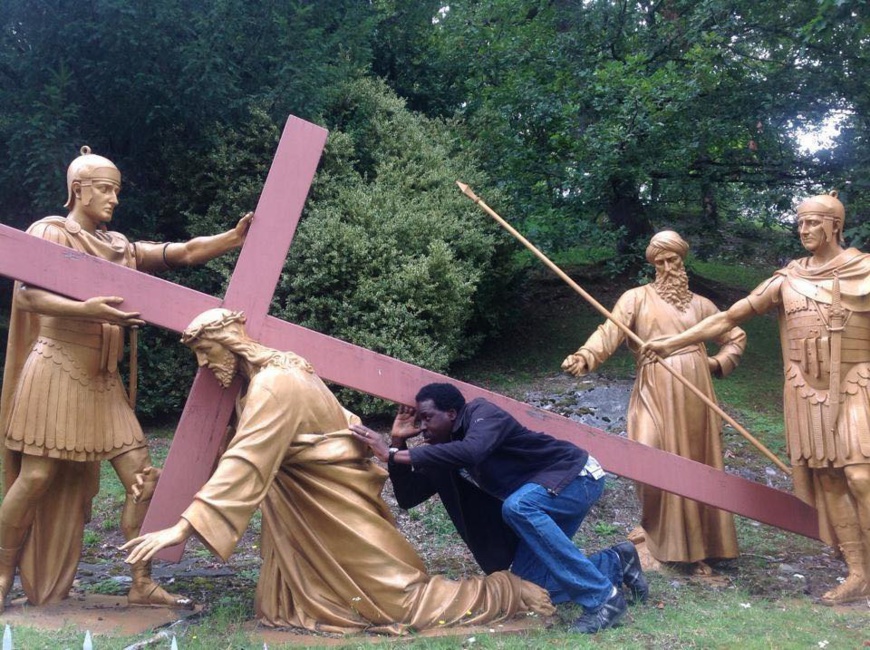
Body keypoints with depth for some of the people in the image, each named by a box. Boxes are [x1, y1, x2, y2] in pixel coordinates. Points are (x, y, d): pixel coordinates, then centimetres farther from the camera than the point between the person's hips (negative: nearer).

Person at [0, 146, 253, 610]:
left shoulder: (119, 247, 15)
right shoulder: (50, 232, -2)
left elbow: (184, 253, 8)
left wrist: (235, 238, -7)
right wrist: (89, 310, -31)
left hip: (103, 382, 6)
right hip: (57, 371, -6)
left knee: (143, 476, -1)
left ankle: (141, 584, 6)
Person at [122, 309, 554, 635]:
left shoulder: (273, 384, -25)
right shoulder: (262, 379, 7)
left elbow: (245, 464, -33)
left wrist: (185, 526, -36)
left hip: (337, 502, -9)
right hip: (309, 505, 9)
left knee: (398, 596, -2)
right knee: (287, 604, 13)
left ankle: (507, 592, 15)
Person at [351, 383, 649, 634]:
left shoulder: (482, 413, -25)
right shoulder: (446, 451, -1)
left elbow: (470, 451, -47)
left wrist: (392, 454, -44)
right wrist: (399, 442, -12)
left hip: (577, 475, -9)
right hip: (539, 497, 9)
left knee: (517, 506, -37)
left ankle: (602, 597, -26)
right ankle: (615, 562, 21)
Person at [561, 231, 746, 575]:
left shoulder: (700, 303, 16)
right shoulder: (637, 297, 4)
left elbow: (736, 335, 27)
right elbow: (610, 331, -12)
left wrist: (719, 362, 8)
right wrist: (584, 357, -31)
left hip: (694, 394, 3)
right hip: (655, 392, -3)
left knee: (697, 466, 4)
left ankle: (696, 548, 15)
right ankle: (655, 527, 11)